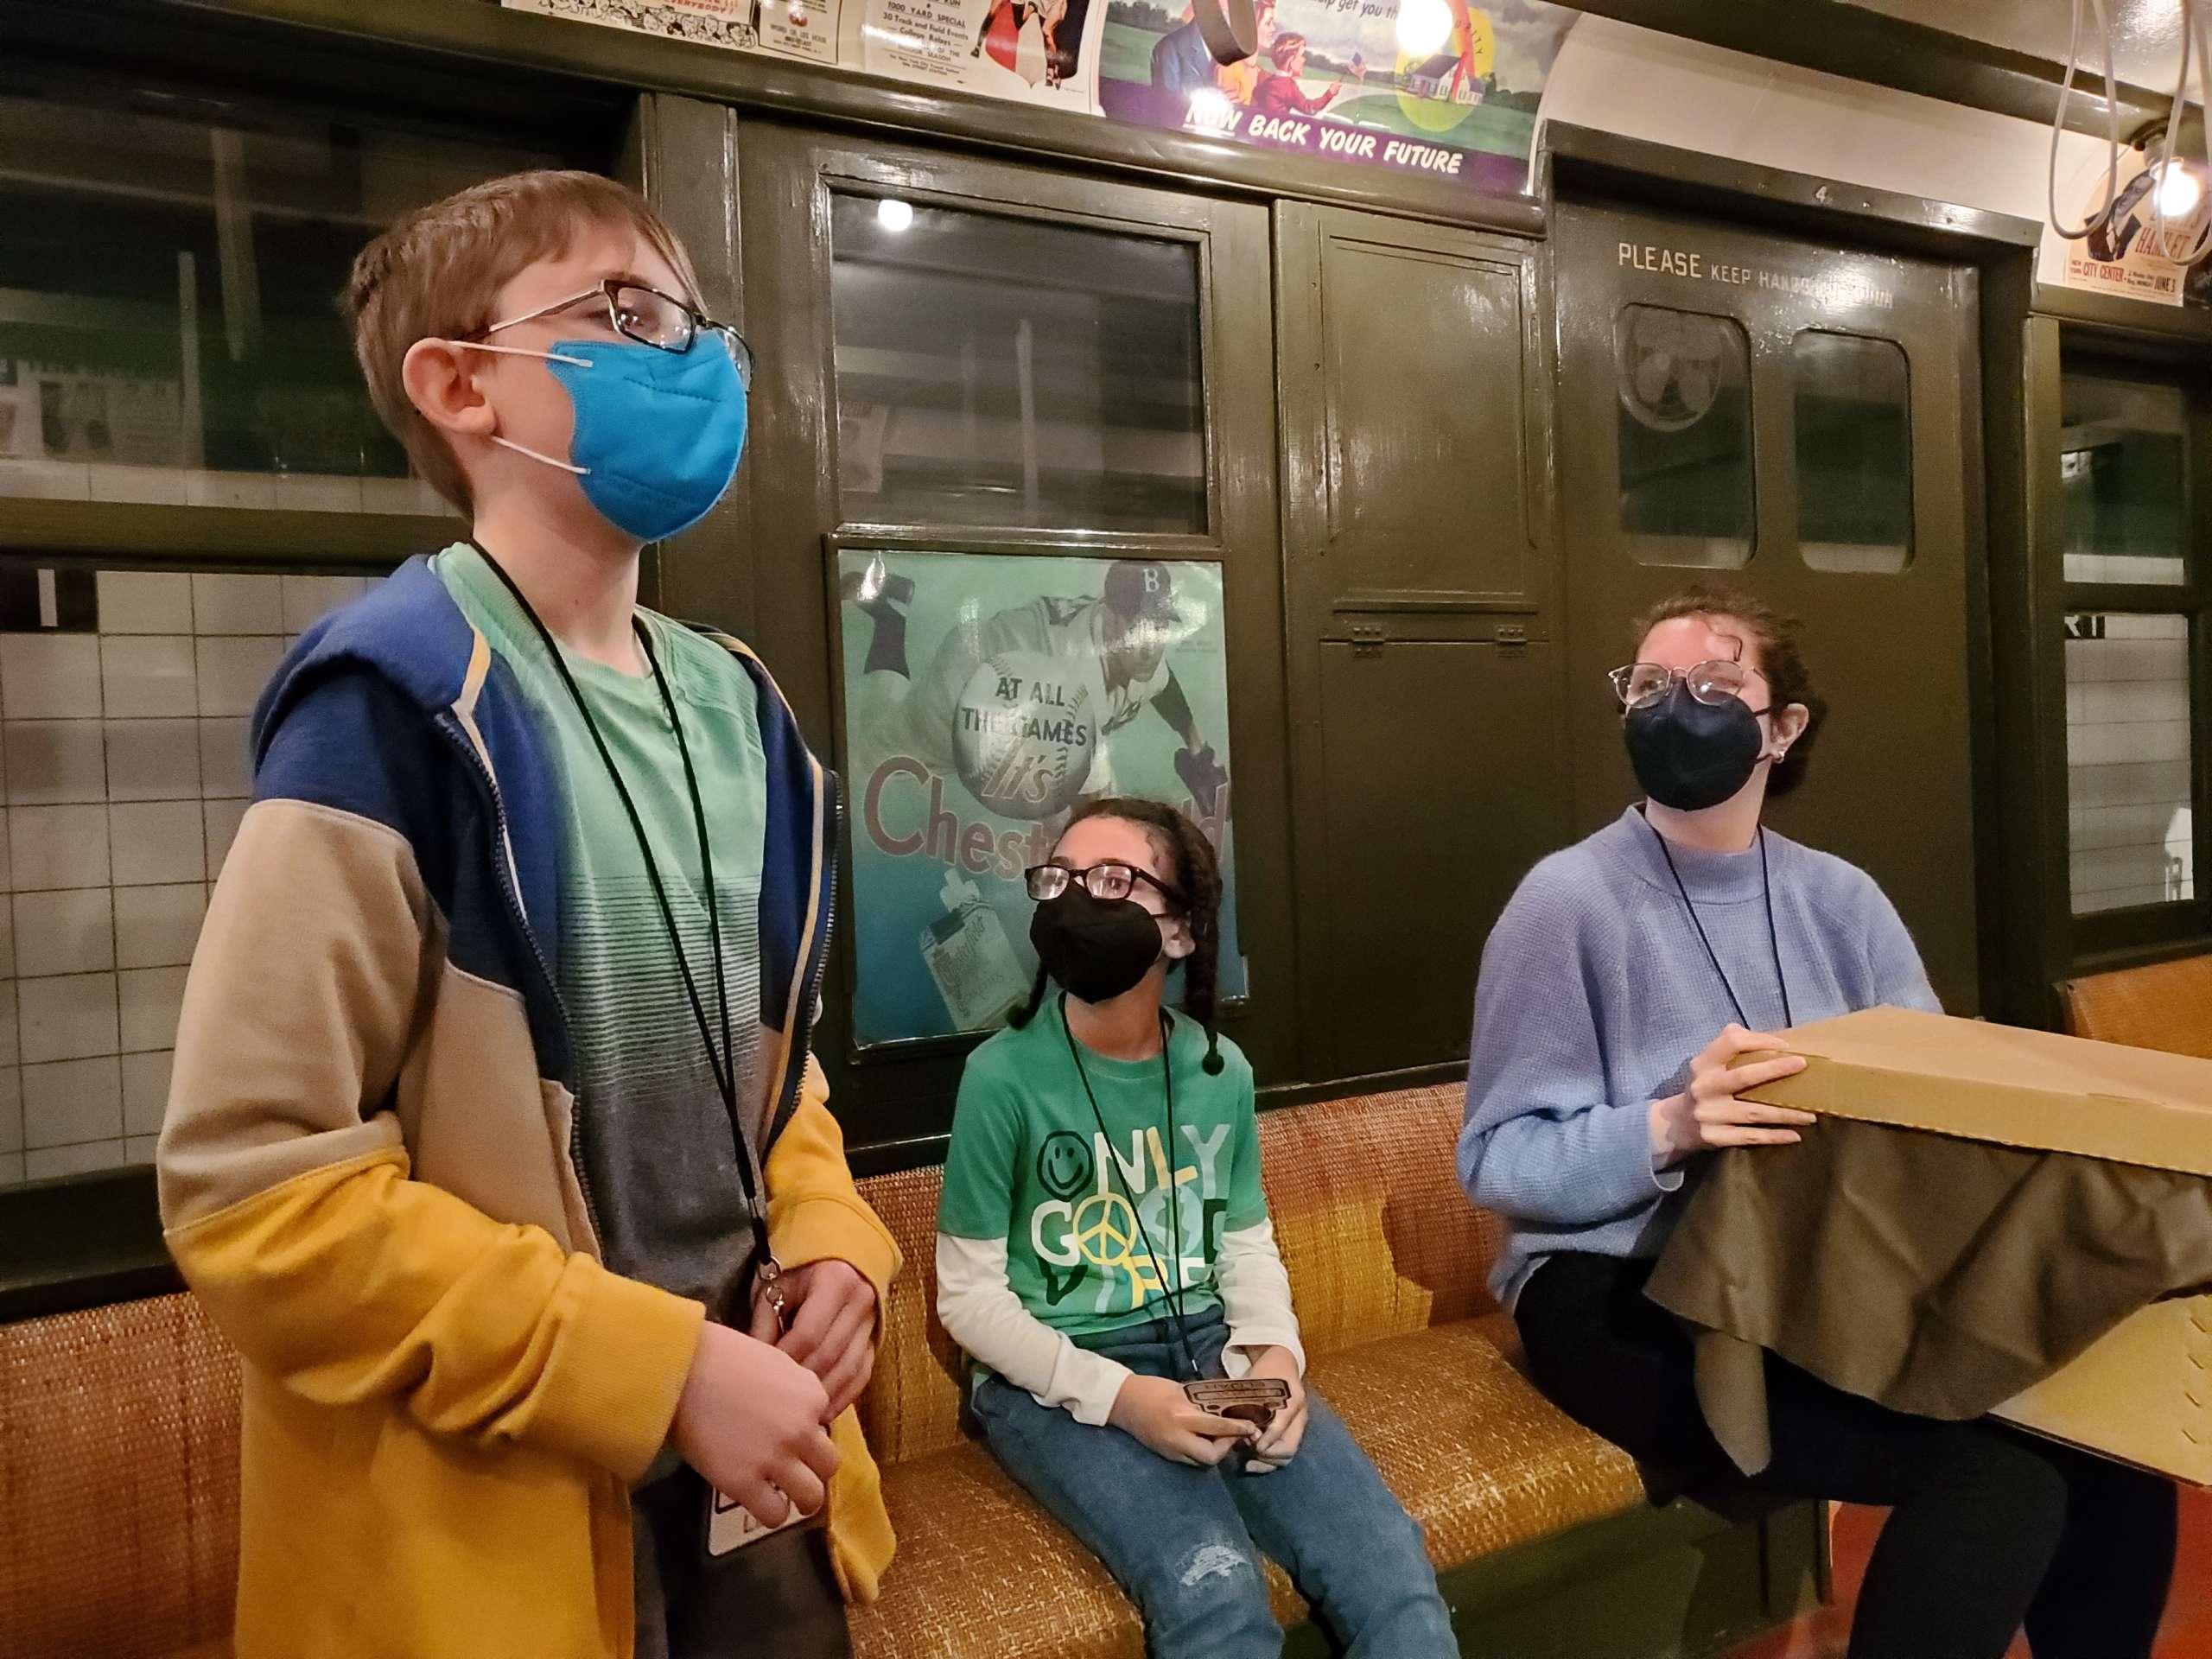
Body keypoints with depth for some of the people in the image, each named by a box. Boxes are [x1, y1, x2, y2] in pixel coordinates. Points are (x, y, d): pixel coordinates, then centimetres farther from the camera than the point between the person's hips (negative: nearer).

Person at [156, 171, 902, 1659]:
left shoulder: (739, 709, 4)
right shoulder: (392, 711, -18)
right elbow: (259, 1189, -20)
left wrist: (830, 1242, -4)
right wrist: (658, 1373, -20)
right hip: (492, 1529, -6)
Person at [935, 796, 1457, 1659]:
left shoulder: (1221, 1069, 5)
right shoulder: (1004, 1075, -11)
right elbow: (971, 1296, -7)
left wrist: (1274, 1351, -6)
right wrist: (1117, 1392, -19)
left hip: (1213, 1354, 4)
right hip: (1057, 1378, -4)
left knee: (1395, 1576, -16)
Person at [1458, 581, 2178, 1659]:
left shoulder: (1843, 901, 8)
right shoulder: (1568, 899, -10)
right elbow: (1497, 1161, -13)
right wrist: (1670, 1128, -28)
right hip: (1623, 1295, -6)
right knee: (1999, 1467, -21)